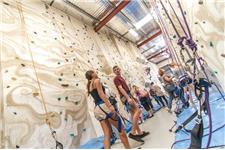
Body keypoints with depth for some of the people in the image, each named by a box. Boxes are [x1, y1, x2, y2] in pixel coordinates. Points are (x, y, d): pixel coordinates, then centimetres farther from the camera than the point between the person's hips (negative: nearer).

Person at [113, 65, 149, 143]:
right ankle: (132, 133, -15)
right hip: (125, 97, -9)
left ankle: (139, 132, 17)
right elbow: (120, 88, -18)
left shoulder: (121, 78, 23)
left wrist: (132, 97, 21)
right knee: (137, 111, -17)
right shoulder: (116, 78, -6)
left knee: (133, 114, 9)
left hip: (128, 96, 9)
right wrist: (128, 98, -28)